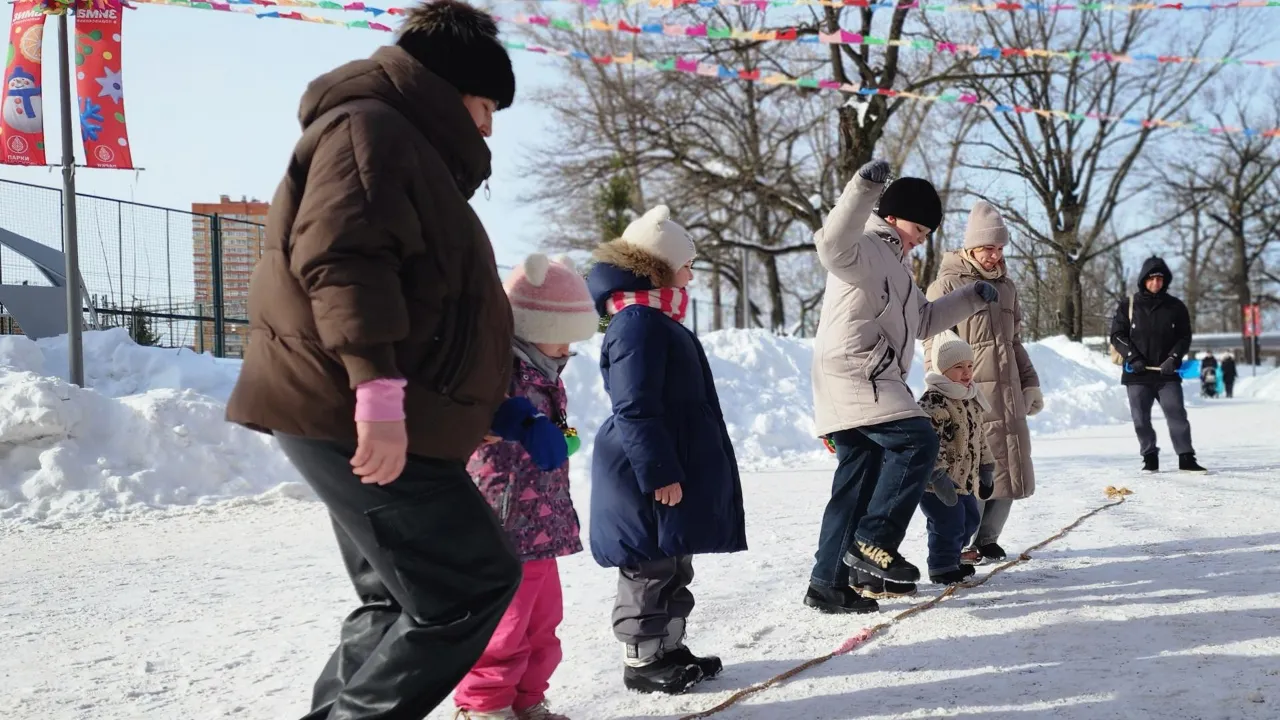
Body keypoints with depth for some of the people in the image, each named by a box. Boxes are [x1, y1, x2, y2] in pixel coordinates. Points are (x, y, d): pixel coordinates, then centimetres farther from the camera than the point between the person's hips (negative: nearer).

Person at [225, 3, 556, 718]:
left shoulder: (411, 149, 27)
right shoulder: (369, 126, -7)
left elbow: (432, 295, 30)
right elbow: (341, 258, -23)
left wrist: (493, 404, 25)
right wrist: (378, 388, -30)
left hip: (355, 415, 11)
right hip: (352, 413, -11)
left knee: (405, 600, 15)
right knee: (476, 580, -9)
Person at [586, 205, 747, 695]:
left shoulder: (658, 320, 16)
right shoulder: (638, 324, -19)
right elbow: (635, 411, -24)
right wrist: (659, 472, -23)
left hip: (671, 470, 11)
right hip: (648, 479, -11)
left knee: (674, 567, 17)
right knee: (649, 569, -1)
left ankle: (668, 648, 27)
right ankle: (642, 660, 9)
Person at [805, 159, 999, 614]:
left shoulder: (893, 263, 28)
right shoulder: (865, 248, -4)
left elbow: (923, 321, 35)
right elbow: (833, 246, -29)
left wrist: (970, 298, 25)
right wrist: (864, 188, -37)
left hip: (871, 382, 11)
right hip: (852, 375, -11)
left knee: (860, 479, 8)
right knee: (918, 441, -19)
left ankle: (828, 583, 11)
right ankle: (872, 541, -16)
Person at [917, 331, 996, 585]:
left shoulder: (972, 400, 12)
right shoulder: (934, 401, -19)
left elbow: (980, 437, 22)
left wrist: (986, 469, 22)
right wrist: (938, 475, -30)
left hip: (964, 479, 9)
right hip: (939, 482, -9)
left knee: (969, 520, 18)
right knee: (949, 524, -7)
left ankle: (952, 558, 36)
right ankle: (942, 567, 11)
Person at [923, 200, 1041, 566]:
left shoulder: (1007, 286, 18)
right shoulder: (947, 284, -3)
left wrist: (1030, 385, 20)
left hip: (1008, 397, 7)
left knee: (1010, 471, 8)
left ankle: (986, 539, 22)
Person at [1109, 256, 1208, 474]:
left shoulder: (1175, 306, 6)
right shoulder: (1128, 306, 3)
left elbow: (1185, 337, 8)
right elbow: (1117, 335, 4)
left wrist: (1174, 358, -8)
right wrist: (1133, 357, -9)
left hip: (1167, 374, 0)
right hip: (1137, 374, 0)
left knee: (1177, 415, -6)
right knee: (1141, 419, 3)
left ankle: (1186, 458, -1)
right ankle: (1150, 458, 15)